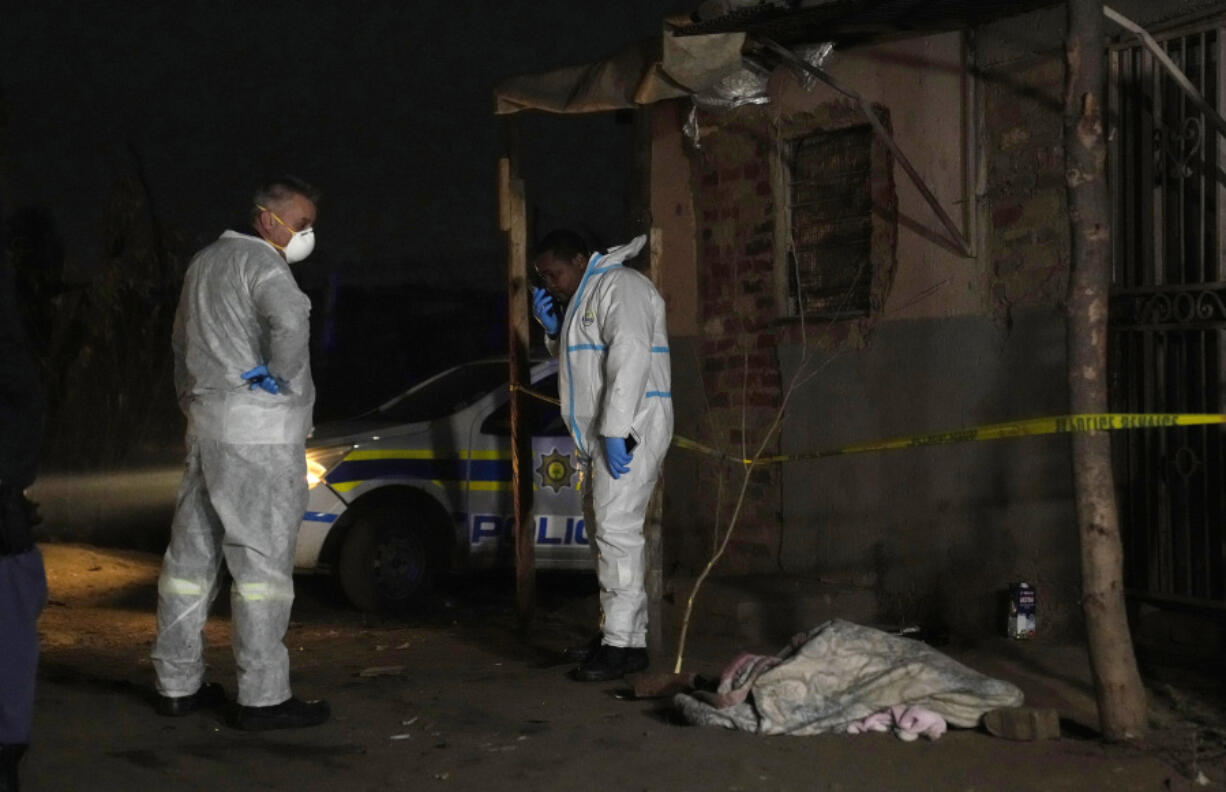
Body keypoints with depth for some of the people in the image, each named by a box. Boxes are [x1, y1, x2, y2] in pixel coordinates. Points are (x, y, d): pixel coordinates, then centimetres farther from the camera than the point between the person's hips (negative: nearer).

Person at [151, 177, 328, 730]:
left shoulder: (206, 262, 21)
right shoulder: (260, 261, -10)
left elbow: (183, 342, 28)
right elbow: (290, 322, -29)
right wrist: (277, 377, -15)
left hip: (207, 427, 10)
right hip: (258, 432, -9)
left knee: (191, 556, 11)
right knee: (261, 560, -7)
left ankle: (177, 684, 18)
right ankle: (262, 697, -6)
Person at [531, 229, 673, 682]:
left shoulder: (618, 287, -11)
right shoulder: (582, 298, 22)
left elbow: (630, 357, -21)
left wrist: (616, 431, -26)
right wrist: (553, 329, 12)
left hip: (629, 430, -11)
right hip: (600, 435, 11)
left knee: (616, 528, -15)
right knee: (602, 529, 11)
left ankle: (622, 644, -16)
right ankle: (627, 635, 16)